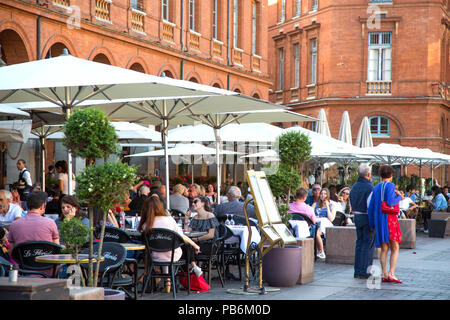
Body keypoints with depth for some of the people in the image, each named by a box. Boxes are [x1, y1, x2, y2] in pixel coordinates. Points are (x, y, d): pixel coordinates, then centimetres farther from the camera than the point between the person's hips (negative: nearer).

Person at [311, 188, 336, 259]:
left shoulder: (332, 206, 17)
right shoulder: (315, 204, 26)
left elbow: (331, 219, 2)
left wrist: (327, 206, 2)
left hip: (326, 225, -2)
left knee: (317, 233, -37)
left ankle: (321, 252, -23)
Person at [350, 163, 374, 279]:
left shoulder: (354, 186, 10)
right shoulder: (369, 187, -16)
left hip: (356, 217, 8)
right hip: (367, 218, -8)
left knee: (359, 243, 14)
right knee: (368, 245, -2)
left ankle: (357, 271, 17)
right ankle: (364, 272, -2)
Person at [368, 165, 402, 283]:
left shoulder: (376, 188, 13)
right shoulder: (390, 186, -6)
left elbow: (370, 207, 12)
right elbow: (390, 202, -18)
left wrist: (372, 224, 18)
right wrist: (399, 196, 1)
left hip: (379, 219, 6)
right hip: (389, 218, -6)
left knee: (384, 249, 9)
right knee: (395, 248, -2)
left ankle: (384, 274, 6)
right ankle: (391, 274, -12)